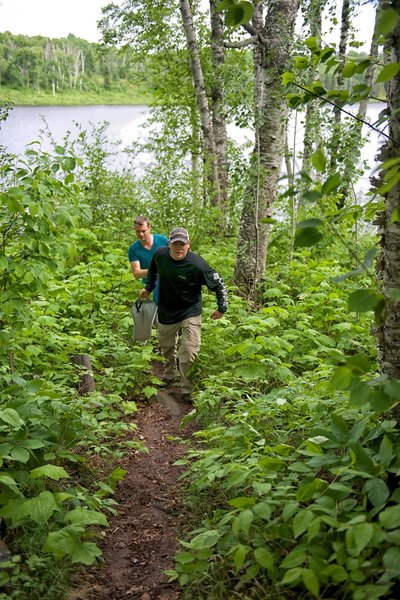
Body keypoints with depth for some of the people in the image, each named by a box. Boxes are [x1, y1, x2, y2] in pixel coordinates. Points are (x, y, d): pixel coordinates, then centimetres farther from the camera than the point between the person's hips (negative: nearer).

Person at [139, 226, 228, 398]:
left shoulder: (197, 265, -27)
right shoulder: (159, 255, -14)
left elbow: (218, 284, -15)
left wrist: (222, 308, -9)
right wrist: (148, 287, 16)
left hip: (190, 314, -4)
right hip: (166, 312, 5)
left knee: (189, 354, -9)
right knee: (166, 347, 23)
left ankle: (188, 390, 8)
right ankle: (169, 375, 49)